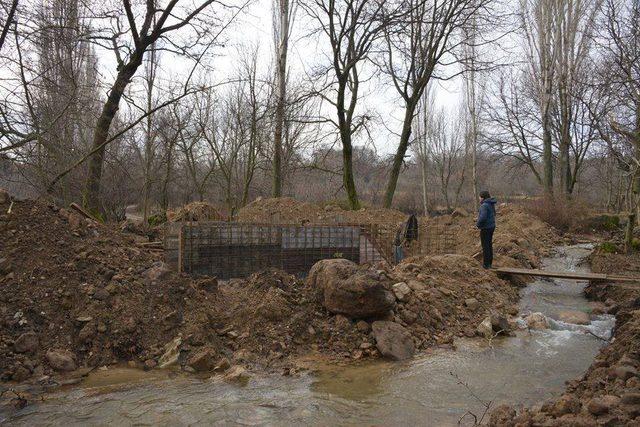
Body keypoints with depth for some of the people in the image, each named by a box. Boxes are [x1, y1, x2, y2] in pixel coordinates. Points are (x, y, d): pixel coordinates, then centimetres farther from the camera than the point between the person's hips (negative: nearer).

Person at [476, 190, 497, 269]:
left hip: (485, 228, -9)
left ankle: (486, 264, 3)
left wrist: (478, 224, -12)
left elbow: (483, 217, -28)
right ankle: (489, 262, 24)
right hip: (491, 226, 9)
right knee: (489, 245, 16)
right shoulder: (491, 205, 9)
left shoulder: (484, 205, -20)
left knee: (485, 246, -2)